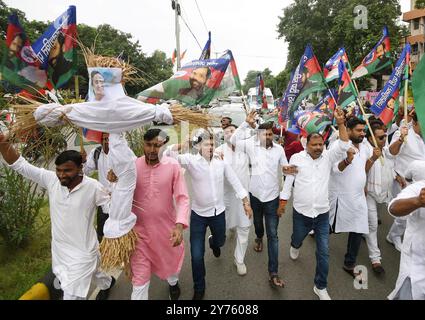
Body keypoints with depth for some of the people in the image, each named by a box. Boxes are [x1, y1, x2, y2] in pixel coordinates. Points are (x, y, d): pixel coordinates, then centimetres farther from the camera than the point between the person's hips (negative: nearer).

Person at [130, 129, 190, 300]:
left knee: (171, 260, 28)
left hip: (167, 228, 1)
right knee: (139, 279, 6)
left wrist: (179, 225, -25)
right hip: (140, 230, 0)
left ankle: (173, 282, 63)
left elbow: (182, 197, -13)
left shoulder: (173, 166, -13)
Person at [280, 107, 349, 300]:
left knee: (323, 252, 3)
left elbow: (343, 146, -14)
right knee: (298, 239, 23)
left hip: (322, 213, 1)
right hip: (301, 211, -1)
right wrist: (283, 200, 1)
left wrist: (340, 123, -22)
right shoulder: (297, 158, -5)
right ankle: (295, 246, 63)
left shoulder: (328, 157, 0)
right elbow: (288, 180, 0)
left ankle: (320, 287, 20)